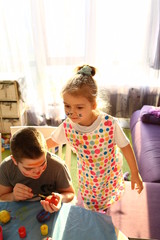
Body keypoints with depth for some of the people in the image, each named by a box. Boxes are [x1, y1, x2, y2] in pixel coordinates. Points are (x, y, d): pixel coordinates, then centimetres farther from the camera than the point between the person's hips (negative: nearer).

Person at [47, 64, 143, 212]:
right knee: (89, 206, 25)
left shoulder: (110, 124, -33)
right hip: (87, 176, 2)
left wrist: (135, 173, -10)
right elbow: (52, 141, -5)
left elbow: (125, 147, -19)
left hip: (111, 173, -1)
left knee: (108, 200, 28)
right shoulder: (67, 127, -25)